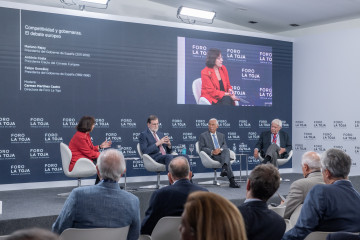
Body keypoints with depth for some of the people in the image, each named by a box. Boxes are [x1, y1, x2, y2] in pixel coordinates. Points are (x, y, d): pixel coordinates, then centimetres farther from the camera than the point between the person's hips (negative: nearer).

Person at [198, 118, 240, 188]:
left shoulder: (221, 135, 27)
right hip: (212, 156, -3)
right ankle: (232, 181, -47)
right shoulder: (203, 136, 15)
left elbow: (225, 146, 13)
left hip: (222, 154, 3)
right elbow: (202, 148, 2)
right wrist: (212, 152, -16)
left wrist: (220, 150, -13)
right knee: (227, 160, -34)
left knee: (227, 150, -36)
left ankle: (224, 168, -59)